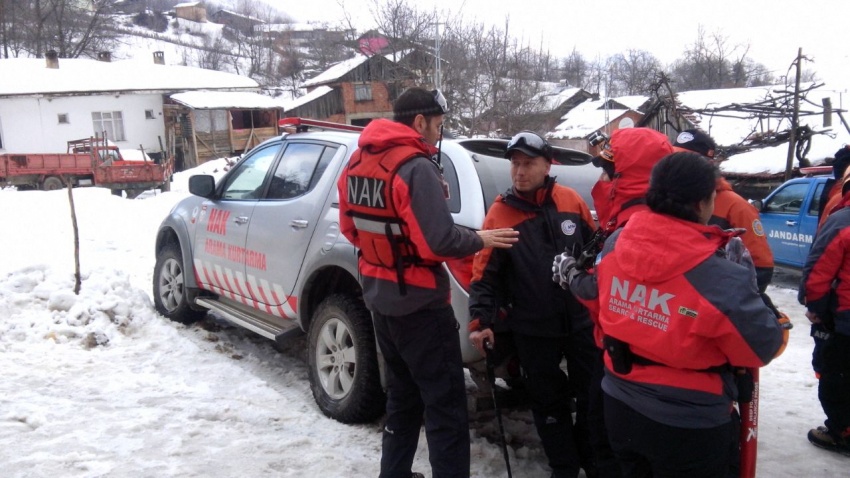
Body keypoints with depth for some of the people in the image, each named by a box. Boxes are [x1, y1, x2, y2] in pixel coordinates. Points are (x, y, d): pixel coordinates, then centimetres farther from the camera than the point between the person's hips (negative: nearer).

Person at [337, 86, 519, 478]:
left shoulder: (357, 162, 6)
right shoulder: (415, 166, -19)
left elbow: (351, 228, 15)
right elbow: (439, 241, -24)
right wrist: (481, 240, -8)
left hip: (379, 299, 9)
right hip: (418, 304, -9)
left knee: (402, 396, 22)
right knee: (445, 405, 0)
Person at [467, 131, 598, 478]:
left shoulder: (571, 201, -2)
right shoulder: (499, 213, -7)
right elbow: (485, 273, -7)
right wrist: (480, 320, -16)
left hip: (582, 319, 2)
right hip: (532, 329, -1)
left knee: (594, 395, 15)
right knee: (548, 403, 11)